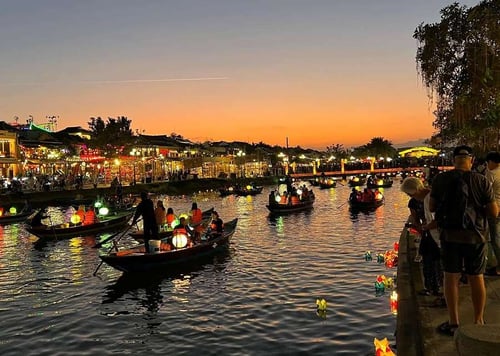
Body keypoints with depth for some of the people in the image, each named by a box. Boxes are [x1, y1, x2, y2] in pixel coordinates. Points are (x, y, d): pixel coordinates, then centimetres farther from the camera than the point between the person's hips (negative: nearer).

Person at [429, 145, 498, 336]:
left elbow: (431, 207, 0)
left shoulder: (440, 179, -5)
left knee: (451, 276, 8)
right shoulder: (482, 181, -7)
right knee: (477, 278, 12)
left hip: (450, 235, 0)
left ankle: (453, 323, 12)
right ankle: (479, 321, 22)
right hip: (475, 236, 1)